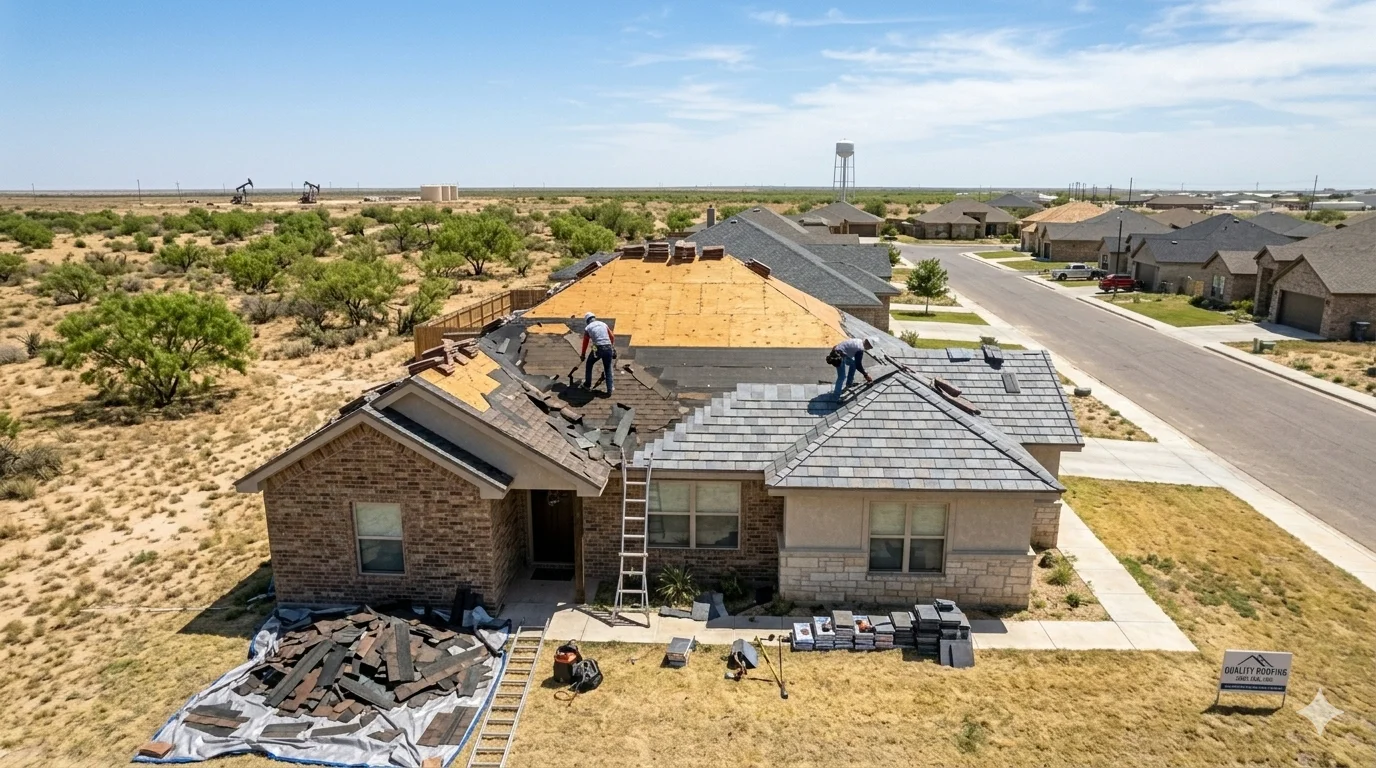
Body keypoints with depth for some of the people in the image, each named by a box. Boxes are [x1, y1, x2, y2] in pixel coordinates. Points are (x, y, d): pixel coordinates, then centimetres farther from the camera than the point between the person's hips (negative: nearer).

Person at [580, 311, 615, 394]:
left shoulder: (587, 328, 9)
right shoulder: (603, 324, 17)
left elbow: (585, 343, 15)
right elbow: (612, 337, 18)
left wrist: (583, 355, 28)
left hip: (598, 349, -2)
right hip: (608, 348, 2)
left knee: (589, 364, 25)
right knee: (608, 369, 18)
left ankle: (587, 385, 31)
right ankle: (609, 389, 11)